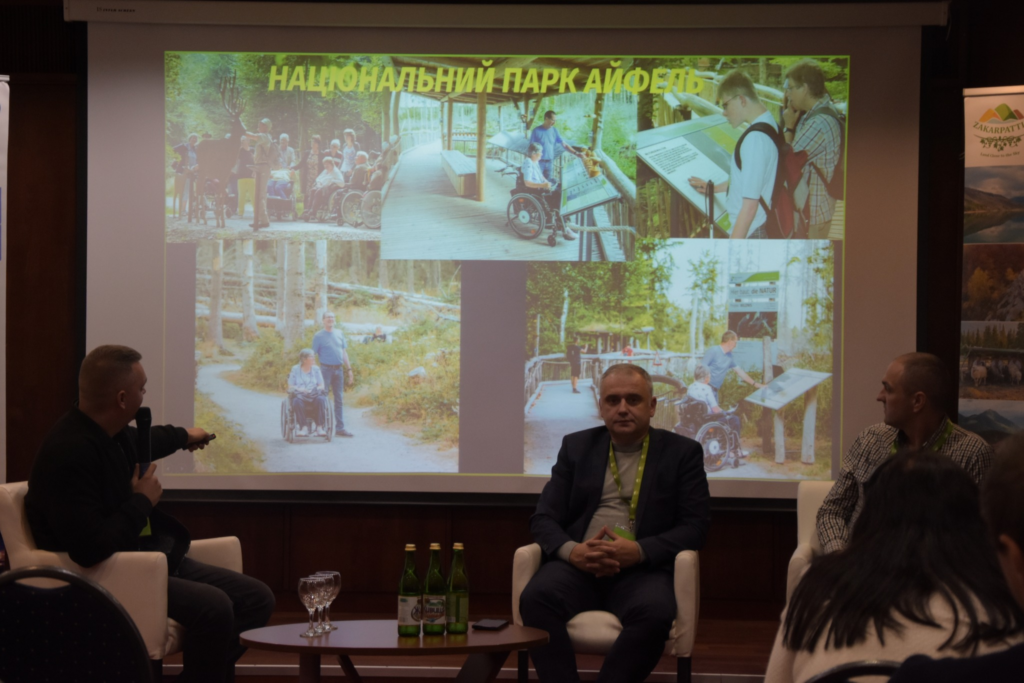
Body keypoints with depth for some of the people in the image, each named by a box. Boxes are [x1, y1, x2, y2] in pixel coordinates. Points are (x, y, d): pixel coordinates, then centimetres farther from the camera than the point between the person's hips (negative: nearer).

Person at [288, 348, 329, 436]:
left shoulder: (316, 369, 14)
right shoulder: (295, 369, 9)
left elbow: (321, 386, 10)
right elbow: (290, 387, 4)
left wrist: (315, 390, -12)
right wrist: (300, 389, -15)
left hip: (314, 395, 2)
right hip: (299, 394, -2)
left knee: (321, 399, -34)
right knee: (297, 401, -38)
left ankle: (320, 427, -33)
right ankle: (303, 427, -38)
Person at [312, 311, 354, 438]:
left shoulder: (339, 333, 12)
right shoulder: (319, 336, -2)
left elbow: (344, 352, 16)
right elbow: (313, 355, -4)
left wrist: (349, 369, 12)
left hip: (338, 369, 5)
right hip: (326, 369, -5)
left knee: (339, 399, 7)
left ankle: (340, 428, 12)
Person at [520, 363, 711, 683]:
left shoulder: (682, 453, 9)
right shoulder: (576, 447, 15)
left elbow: (695, 527, 1)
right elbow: (544, 518, 10)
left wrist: (639, 551, -17)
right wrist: (571, 550, -14)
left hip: (641, 570, -2)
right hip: (578, 566, 2)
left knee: (655, 612, -36)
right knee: (536, 598, -31)